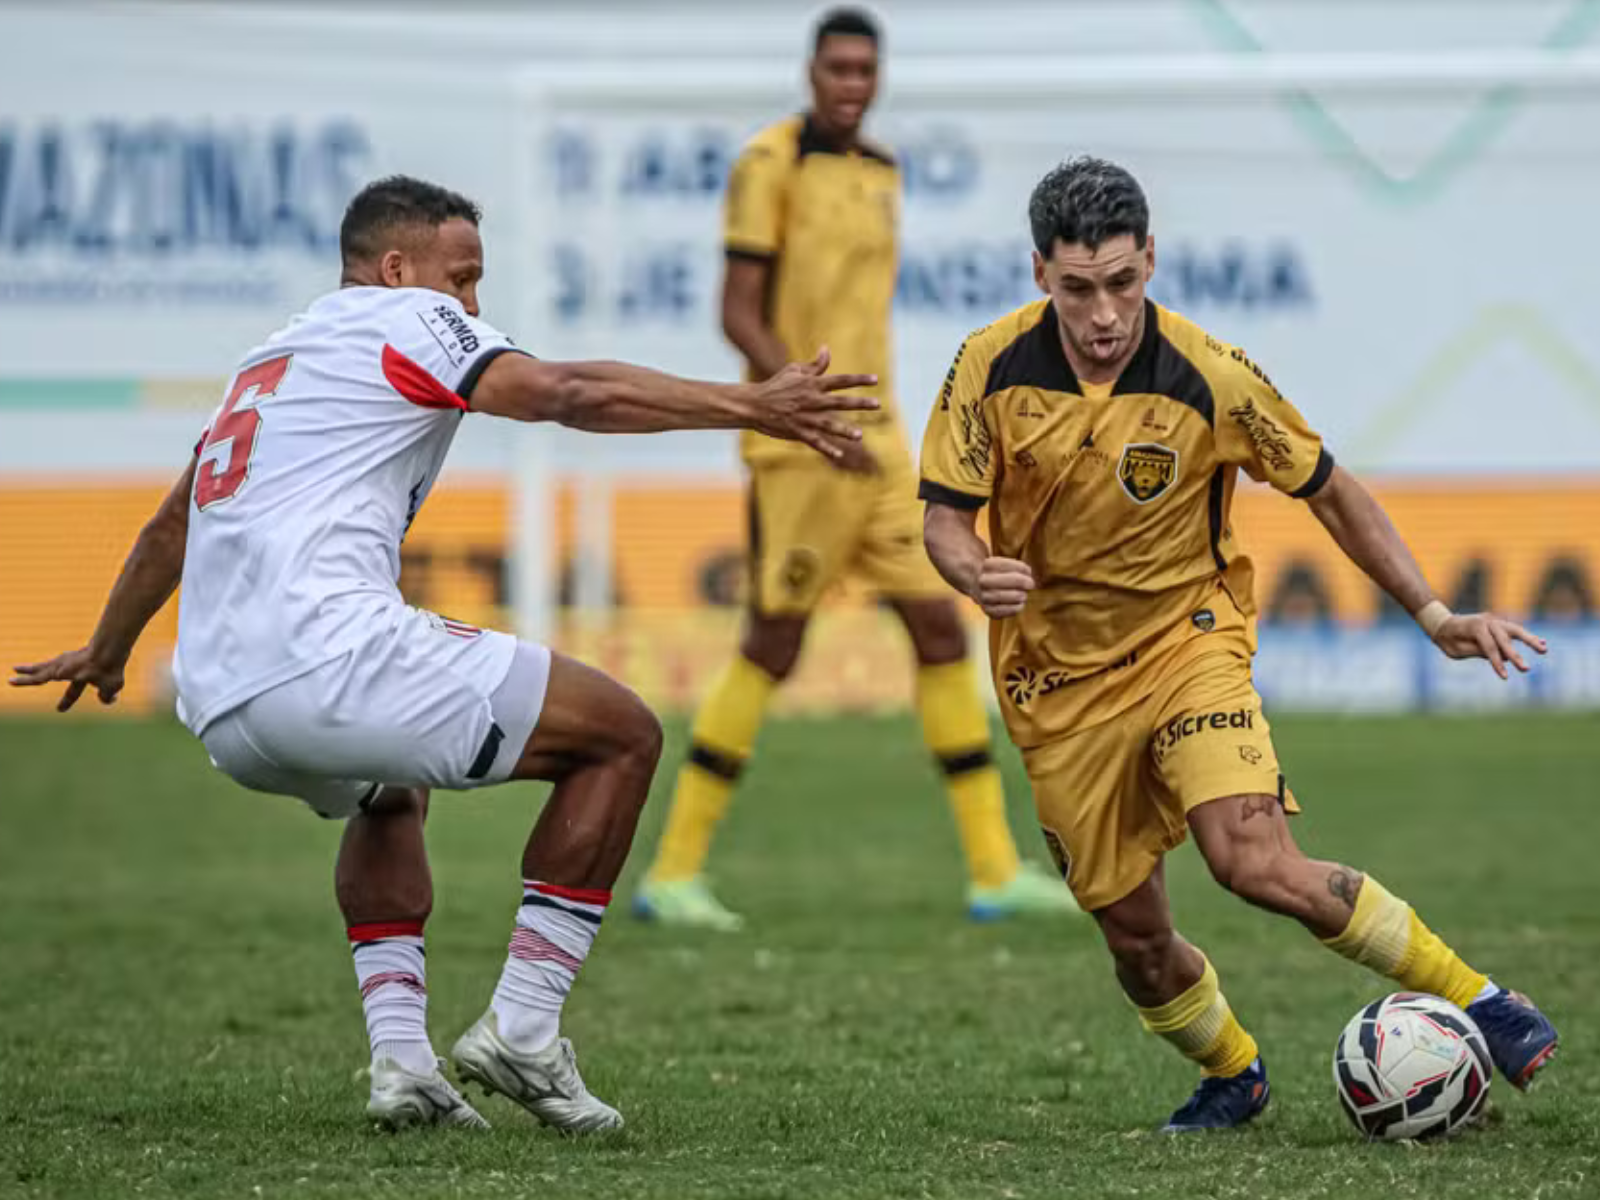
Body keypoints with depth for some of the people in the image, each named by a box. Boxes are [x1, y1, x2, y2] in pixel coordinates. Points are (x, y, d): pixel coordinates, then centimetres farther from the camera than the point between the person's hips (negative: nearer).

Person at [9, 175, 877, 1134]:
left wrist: (107, 653, 58)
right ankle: (522, 1029, -2)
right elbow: (568, 393, -10)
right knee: (622, 736, 2)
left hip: (220, 710, 9)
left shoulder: (270, 361, 30)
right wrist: (748, 406, -13)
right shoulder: (404, 320, 6)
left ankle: (401, 1056, 17)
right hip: (327, 654, -9)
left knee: (390, 796, 39)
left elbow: (171, 526, 43)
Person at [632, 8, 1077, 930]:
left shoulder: (881, 173, 13)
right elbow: (738, 316, -14)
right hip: (797, 442, -8)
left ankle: (995, 869, 7)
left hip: (875, 443, 8)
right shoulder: (772, 164, -10)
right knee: (774, 649, -5)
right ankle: (674, 872, 3)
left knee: (941, 626, 4)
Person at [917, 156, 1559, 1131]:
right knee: (1133, 933, 5)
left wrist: (1437, 615, -9)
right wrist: (976, 573, -29)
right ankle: (1233, 1074, 36)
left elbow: (1331, 492, -3)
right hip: (1058, 682, 3)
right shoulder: (992, 367, -12)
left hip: (1187, 640, -3)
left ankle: (1479, 1002, -10)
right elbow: (945, 516, -5)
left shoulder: (1209, 377, -16)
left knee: (1255, 862, -25)